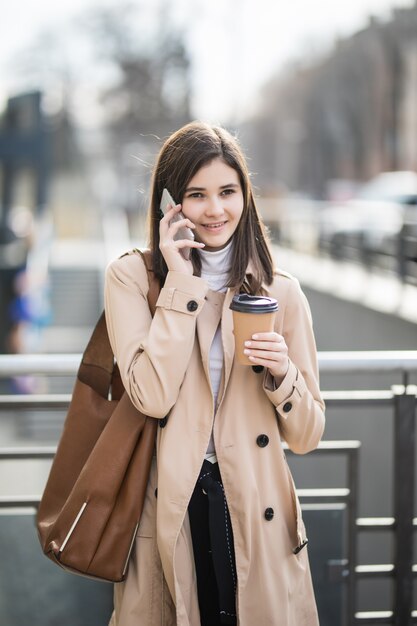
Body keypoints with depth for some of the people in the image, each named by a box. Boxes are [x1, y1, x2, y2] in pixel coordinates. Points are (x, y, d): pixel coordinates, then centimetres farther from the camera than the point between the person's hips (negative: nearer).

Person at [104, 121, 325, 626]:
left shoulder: (279, 291, 3)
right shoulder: (131, 277, -1)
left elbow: (306, 437, 5)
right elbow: (153, 396, -17)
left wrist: (282, 372, -14)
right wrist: (181, 282, -13)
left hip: (255, 515, 2)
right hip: (164, 513, -1)